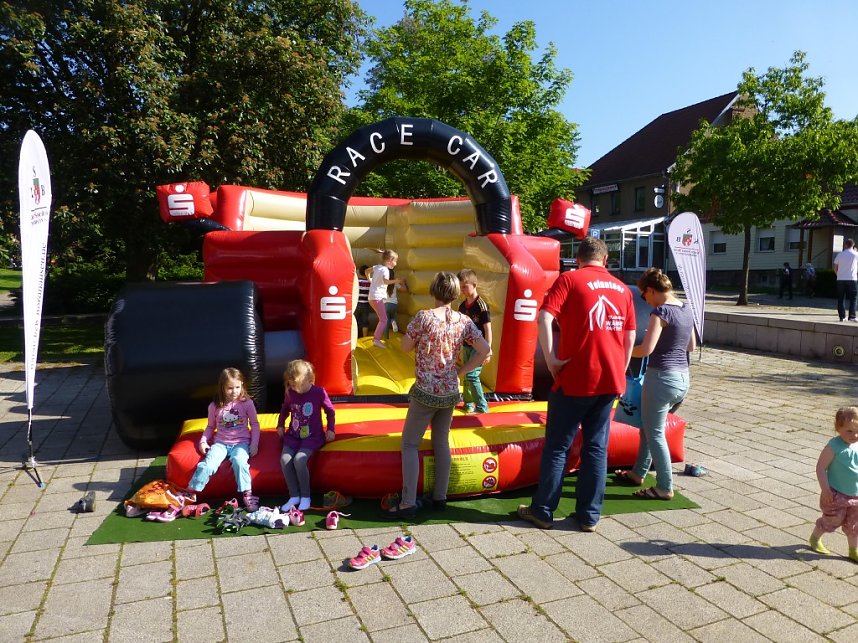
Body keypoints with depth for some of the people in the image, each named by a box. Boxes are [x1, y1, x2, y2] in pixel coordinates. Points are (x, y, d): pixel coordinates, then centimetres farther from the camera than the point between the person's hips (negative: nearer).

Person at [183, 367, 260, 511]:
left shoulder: (247, 403, 0)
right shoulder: (214, 406, 5)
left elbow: (255, 425, 7)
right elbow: (210, 427, 17)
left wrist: (254, 443, -4)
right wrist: (203, 441, 1)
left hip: (241, 442, -2)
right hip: (220, 442, 2)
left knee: (239, 461, -33)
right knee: (208, 464, -25)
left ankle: (247, 495, -22)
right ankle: (190, 493, -8)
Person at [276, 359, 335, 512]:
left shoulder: (319, 392, -11)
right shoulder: (290, 393, -2)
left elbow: (330, 411, 3)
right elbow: (285, 409, 19)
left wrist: (330, 429, -4)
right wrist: (280, 425, 9)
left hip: (312, 436, -4)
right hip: (293, 435, 4)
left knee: (299, 460, -27)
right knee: (285, 459, -21)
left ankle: (305, 496, -9)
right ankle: (294, 496, -7)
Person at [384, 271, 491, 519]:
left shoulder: (423, 317, -12)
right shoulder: (463, 321, -2)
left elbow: (405, 347, -2)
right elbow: (485, 351, -2)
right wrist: (461, 371, 5)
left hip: (425, 391, -4)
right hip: (450, 392, 4)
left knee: (409, 444, 5)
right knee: (442, 442, 17)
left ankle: (408, 503, 3)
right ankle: (440, 497, 24)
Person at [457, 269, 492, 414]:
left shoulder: (481, 305, -15)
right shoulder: (462, 306, 6)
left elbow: (488, 329, -14)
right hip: (466, 346, 7)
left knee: (472, 375, -11)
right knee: (467, 376, 12)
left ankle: (482, 407, 1)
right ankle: (468, 403, 26)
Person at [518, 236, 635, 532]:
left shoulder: (569, 279, -5)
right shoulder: (622, 289, 10)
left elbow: (544, 319, -19)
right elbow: (630, 337, 13)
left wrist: (551, 359, -13)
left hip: (575, 378, -4)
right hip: (610, 380, 5)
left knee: (557, 447, 6)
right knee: (596, 448, 12)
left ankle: (543, 511, 16)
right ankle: (589, 515, 19)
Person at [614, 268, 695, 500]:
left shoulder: (661, 311, -14)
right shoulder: (686, 310, 10)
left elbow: (646, 349, -22)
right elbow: (691, 347, 19)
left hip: (662, 377, -8)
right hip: (683, 378, 8)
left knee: (655, 434, 5)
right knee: (649, 427, 21)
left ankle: (665, 488, 12)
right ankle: (638, 473, 32)